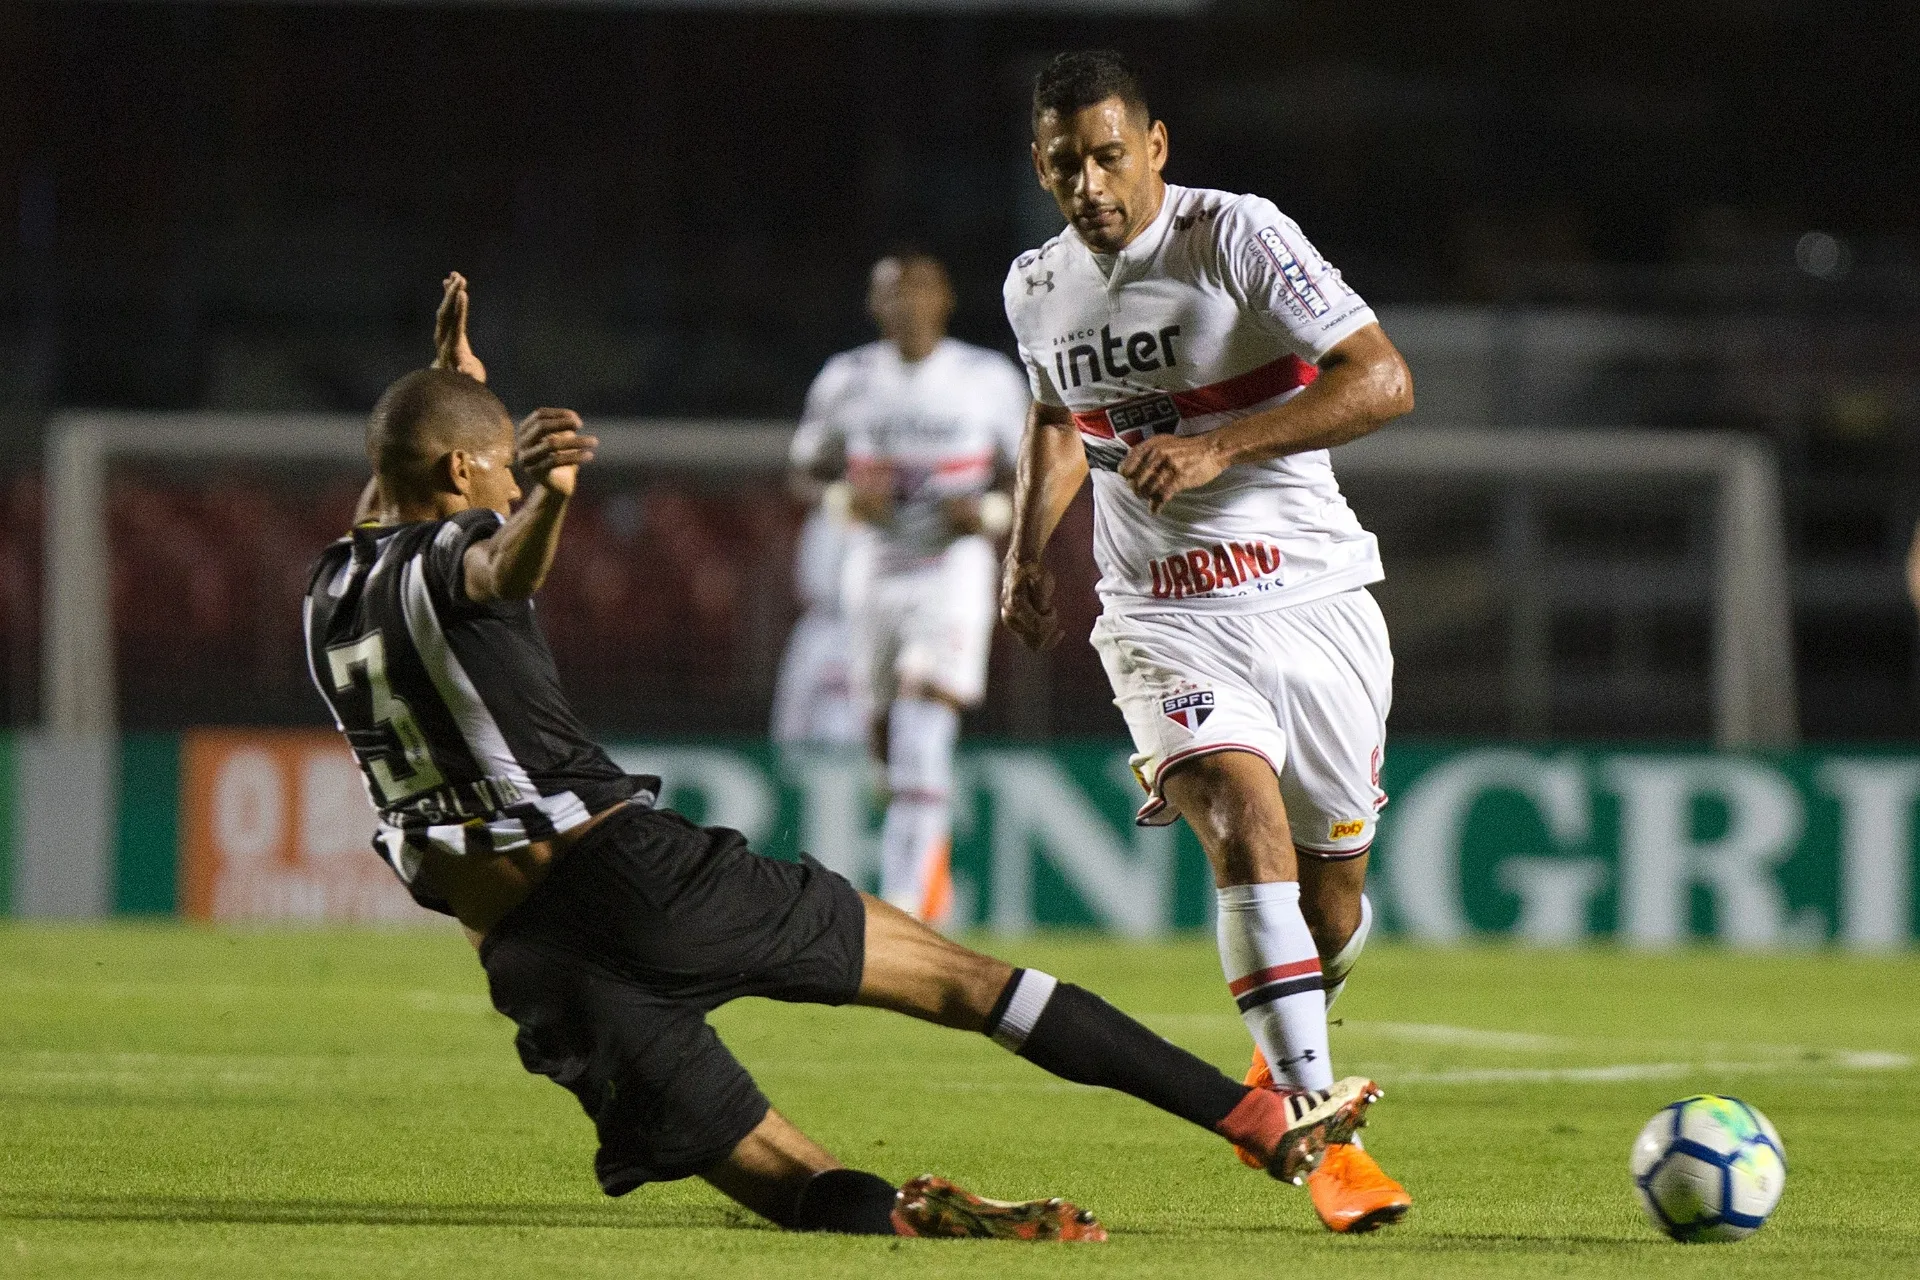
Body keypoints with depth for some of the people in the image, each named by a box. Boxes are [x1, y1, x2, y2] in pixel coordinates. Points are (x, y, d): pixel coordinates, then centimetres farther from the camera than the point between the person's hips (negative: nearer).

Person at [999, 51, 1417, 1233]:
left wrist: (1218, 447, -25)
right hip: (1166, 620, 1)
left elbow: (1383, 382, -19)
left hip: (1313, 596, -1)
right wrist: (1029, 547, 12)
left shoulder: (1235, 236, -11)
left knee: (1334, 888, 6)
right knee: (1245, 822, -25)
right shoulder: (1037, 288, 6)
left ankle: (1290, 1044, 41)